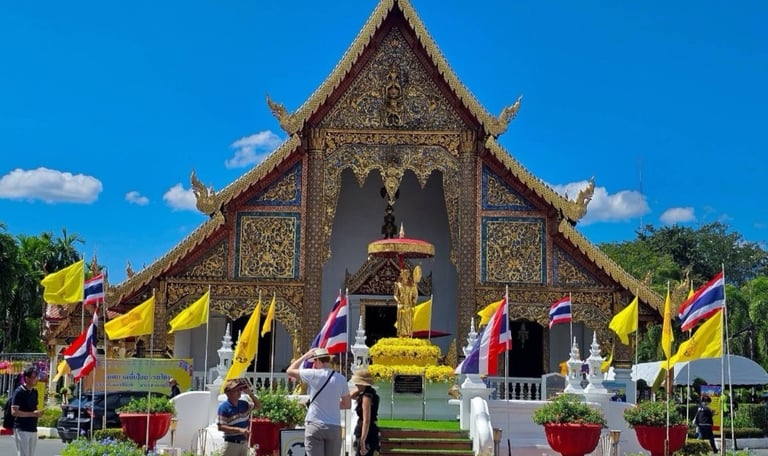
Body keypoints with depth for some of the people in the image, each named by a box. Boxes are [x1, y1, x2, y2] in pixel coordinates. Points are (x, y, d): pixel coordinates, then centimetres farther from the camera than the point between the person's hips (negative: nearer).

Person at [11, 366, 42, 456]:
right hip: (22, 429, -7)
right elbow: (14, 412, -16)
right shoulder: (19, 392, -11)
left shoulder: (34, 392, 13)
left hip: (33, 429, 7)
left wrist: (39, 413, 0)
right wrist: (32, 414, -19)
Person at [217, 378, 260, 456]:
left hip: (244, 443, 7)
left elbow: (257, 405, 21)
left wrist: (250, 393, 3)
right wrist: (239, 430, -25)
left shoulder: (243, 404, 5)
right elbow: (221, 427, -17)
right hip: (231, 444, -7)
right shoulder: (224, 407, -14)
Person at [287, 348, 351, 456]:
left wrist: (305, 356, 13)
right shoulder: (341, 378, 3)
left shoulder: (313, 375, -8)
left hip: (315, 425, -3)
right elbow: (347, 404, 11)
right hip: (334, 427, 3)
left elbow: (290, 371, 6)